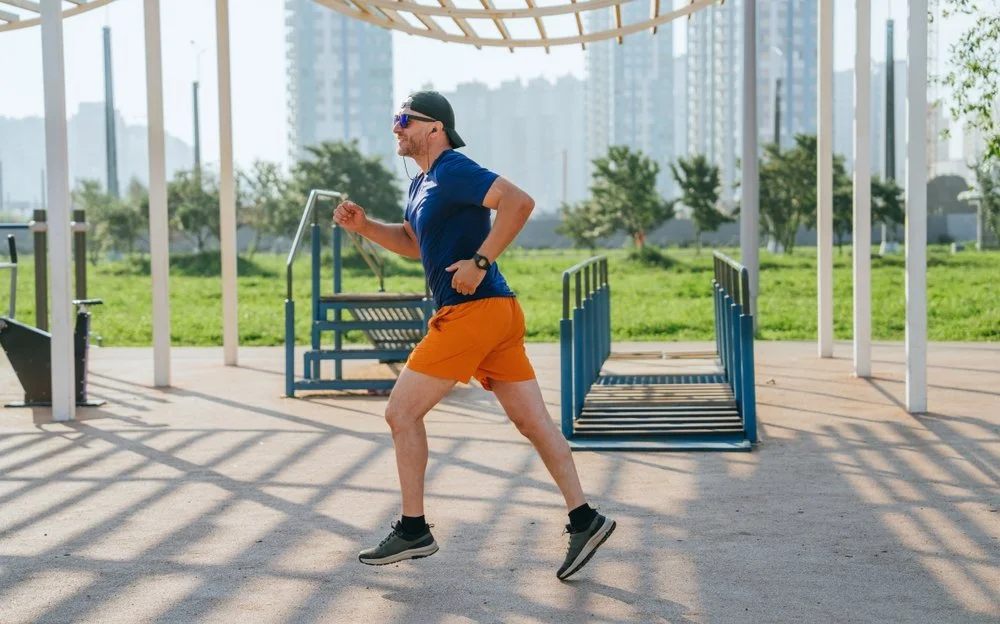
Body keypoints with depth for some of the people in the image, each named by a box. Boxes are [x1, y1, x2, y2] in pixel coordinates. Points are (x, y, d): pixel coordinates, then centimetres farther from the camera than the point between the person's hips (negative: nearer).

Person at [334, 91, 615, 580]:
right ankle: (583, 519, 7)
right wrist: (364, 226, 18)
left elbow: (519, 201, -24)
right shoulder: (422, 184, 19)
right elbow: (412, 243, 33)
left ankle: (413, 531, 6)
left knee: (401, 412, -2)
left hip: (472, 311, -10)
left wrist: (480, 261, -24)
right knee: (532, 421, 7)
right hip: (498, 315, 10)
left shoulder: (453, 172, -12)